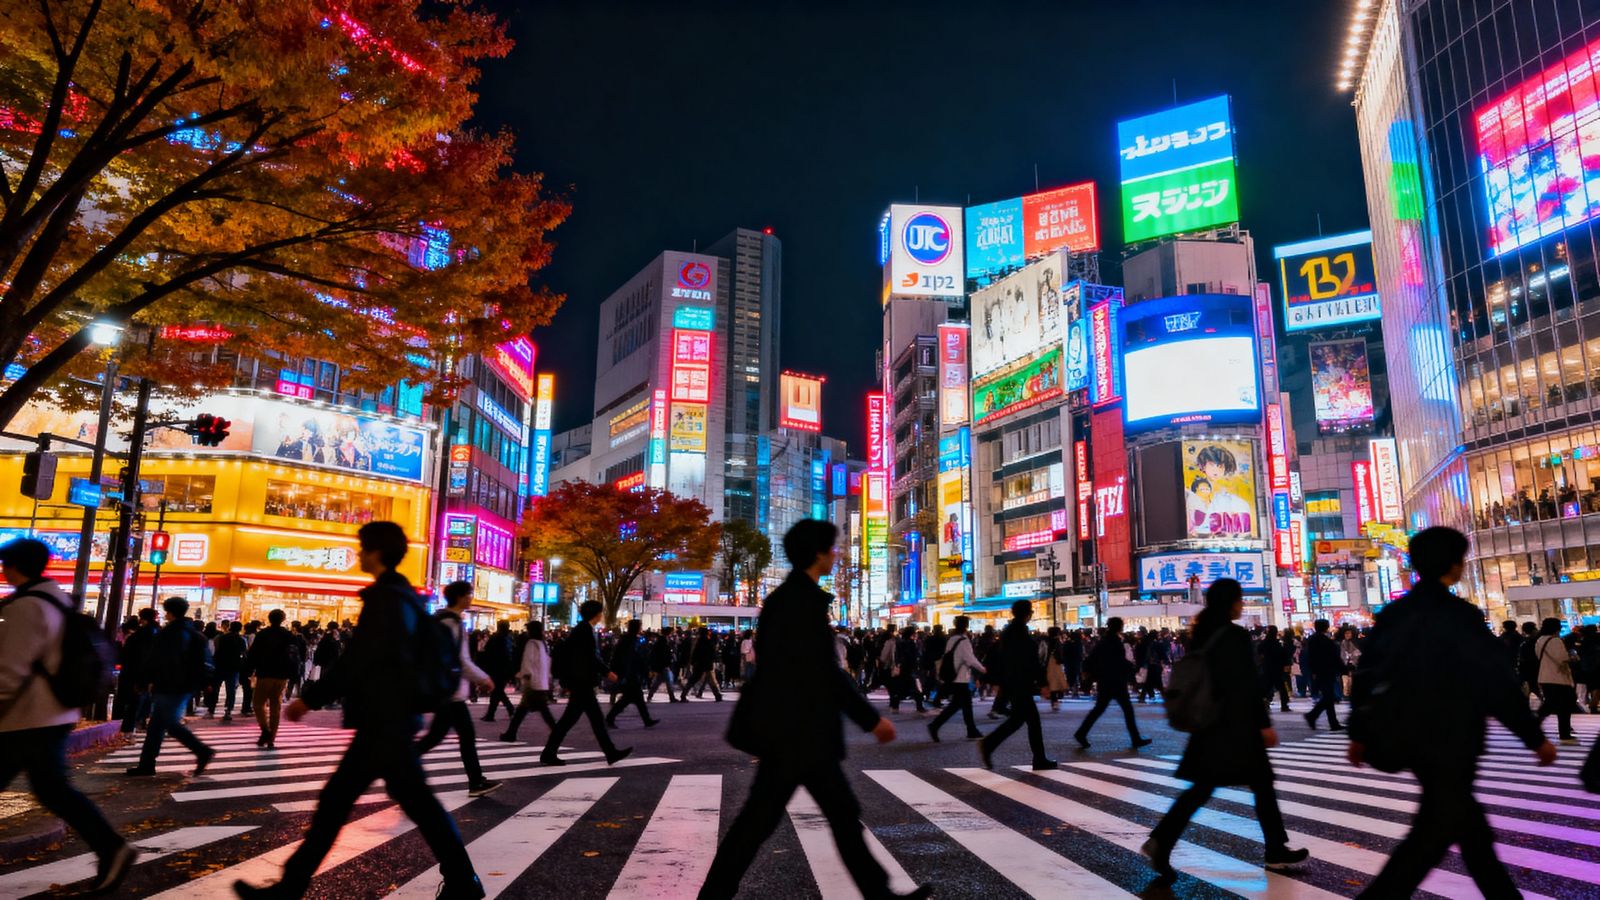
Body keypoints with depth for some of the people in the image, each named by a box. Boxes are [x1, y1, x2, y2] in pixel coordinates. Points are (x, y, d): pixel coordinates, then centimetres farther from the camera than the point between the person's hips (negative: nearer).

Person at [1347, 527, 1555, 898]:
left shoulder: (1392, 613, 4)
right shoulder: (1460, 615, -16)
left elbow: (1366, 675, 5)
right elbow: (1496, 684, -15)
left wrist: (1360, 734, 13)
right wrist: (1536, 738, -3)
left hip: (1406, 737, 7)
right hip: (1448, 740, -7)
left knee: (1465, 820, 22)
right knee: (1432, 834, 0)